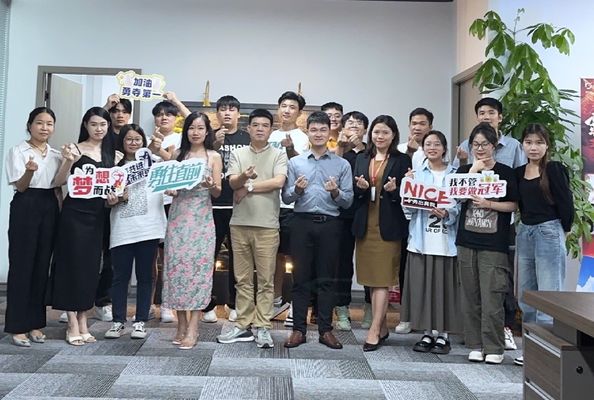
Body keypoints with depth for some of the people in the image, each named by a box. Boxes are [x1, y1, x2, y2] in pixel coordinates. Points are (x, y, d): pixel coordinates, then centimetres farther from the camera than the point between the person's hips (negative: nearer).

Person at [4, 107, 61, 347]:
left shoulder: (56, 155, 14)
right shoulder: (18, 151, -1)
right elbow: (20, 186, -8)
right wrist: (29, 171, -27)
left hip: (49, 208, 5)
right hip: (26, 207, -4)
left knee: (42, 265, 6)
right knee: (21, 265, -4)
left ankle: (35, 323, 14)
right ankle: (17, 326, 3)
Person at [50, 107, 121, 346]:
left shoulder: (113, 154, 10)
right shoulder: (76, 149, -2)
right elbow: (60, 182, -7)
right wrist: (69, 162, -23)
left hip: (98, 214, 4)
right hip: (75, 212, -4)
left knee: (91, 266, 8)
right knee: (73, 263, 0)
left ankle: (83, 322, 18)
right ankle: (73, 325, 8)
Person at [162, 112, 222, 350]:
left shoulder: (213, 157, 7)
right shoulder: (178, 155, 13)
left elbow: (218, 192, 3)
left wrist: (211, 185, -18)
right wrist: (170, 190, -8)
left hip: (201, 219, -2)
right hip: (178, 216, 2)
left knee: (198, 267, -6)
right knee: (176, 266, -1)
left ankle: (193, 327, -2)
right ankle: (181, 324, 10)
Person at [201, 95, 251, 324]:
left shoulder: (247, 138, 8)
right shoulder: (211, 137, 7)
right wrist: (215, 146, -16)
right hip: (213, 204, 0)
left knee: (236, 255, 8)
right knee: (209, 254, 2)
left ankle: (234, 304, 21)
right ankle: (208, 305, 14)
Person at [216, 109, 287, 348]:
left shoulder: (279, 155, 4)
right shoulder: (238, 154, 10)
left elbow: (278, 182, -12)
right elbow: (232, 182, -4)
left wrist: (249, 187, -8)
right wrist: (244, 177, -26)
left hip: (267, 225, -2)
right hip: (240, 223, 3)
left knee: (266, 279, 2)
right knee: (242, 278, 9)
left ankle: (263, 327, 10)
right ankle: (243, 325, 18)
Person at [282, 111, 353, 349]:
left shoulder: (342, 164, 7)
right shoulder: (295, 162, 8)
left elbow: (348, 201, 3)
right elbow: (286, 198, 6)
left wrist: (336, 192, -16)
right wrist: (297, 189, -14)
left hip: (329, 224, 0)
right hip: (302, 223, 0)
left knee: (326, 279, 6)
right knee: (301, 278, 5)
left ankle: (325, 330, 15)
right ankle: (299, 329, 14)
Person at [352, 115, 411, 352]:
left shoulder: (402, 161, 1)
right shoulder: (361, 159, 12)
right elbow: (354, 194, 10)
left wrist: (394, 190, -21)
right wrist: (360, 188, -11)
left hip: (388, 227, -4)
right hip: (365, 226, 5)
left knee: (382, 279, -3)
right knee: (372, 279, 9)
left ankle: (374, 330, 0)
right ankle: (382, 327, 20)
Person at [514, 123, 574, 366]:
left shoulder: (554, 169, -7)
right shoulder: (518, 173, 9)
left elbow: (565, 203, -6)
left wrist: (563, 230, 3)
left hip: (549, 233, -6)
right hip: (524, 233, 7)